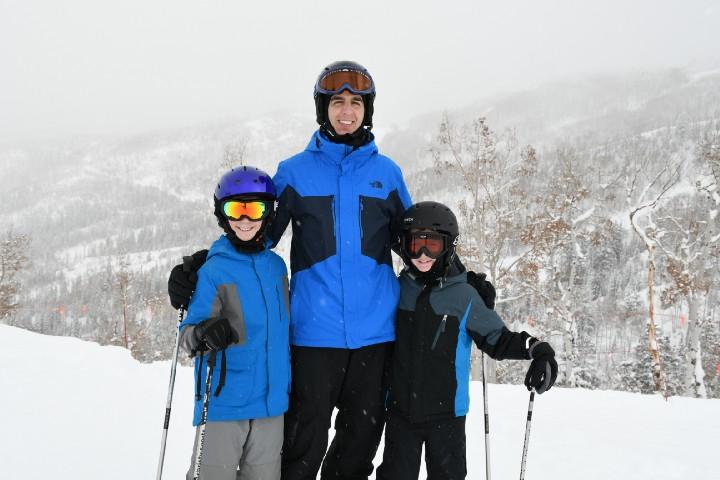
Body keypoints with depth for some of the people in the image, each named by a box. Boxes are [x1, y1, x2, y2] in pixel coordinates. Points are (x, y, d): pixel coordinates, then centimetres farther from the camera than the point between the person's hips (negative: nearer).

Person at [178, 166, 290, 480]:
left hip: (271, 398, 5)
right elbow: (187, 333, -10)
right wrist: (203, 335, -32)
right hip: (223, 399, -5)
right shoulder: (213, 271, -8)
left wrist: (287, 382, 22)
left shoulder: (276, 266, 8)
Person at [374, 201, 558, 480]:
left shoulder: (464, 297, -7)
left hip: (446, 412, -2)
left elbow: (496, 339, -3)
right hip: (401, 408, 2)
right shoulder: (397, 290, 0)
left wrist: (537, 350, -16)